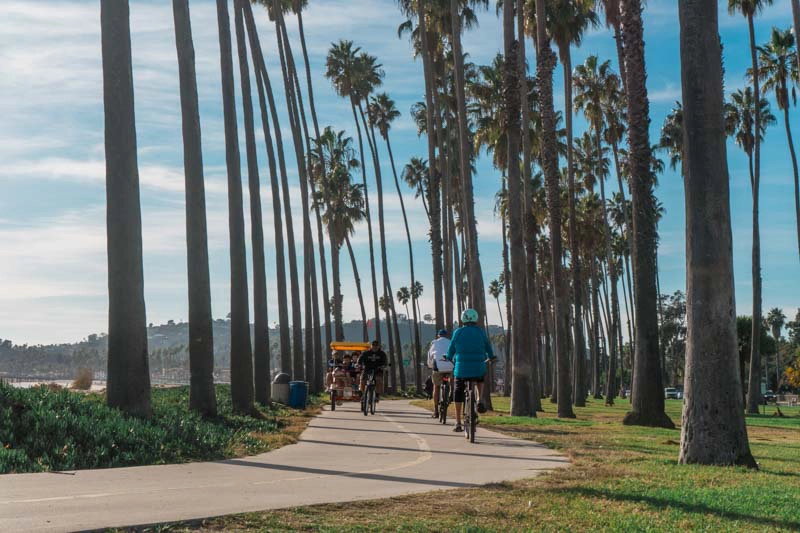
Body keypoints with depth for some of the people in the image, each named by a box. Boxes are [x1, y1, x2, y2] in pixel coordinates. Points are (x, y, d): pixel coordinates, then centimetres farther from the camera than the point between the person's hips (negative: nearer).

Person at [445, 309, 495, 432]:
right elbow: (488, 347, 15)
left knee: (458, 394, 10)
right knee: (479, 381, 35)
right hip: (479, 369, 1)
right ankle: (479, 400, 10)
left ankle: (458, 423, 6)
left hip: (461, 368, -1)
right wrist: (491, 357, 35)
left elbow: (451, 349, 10)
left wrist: (449, 358, 31)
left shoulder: (458, 332, 1)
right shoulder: (481, 332, 4)